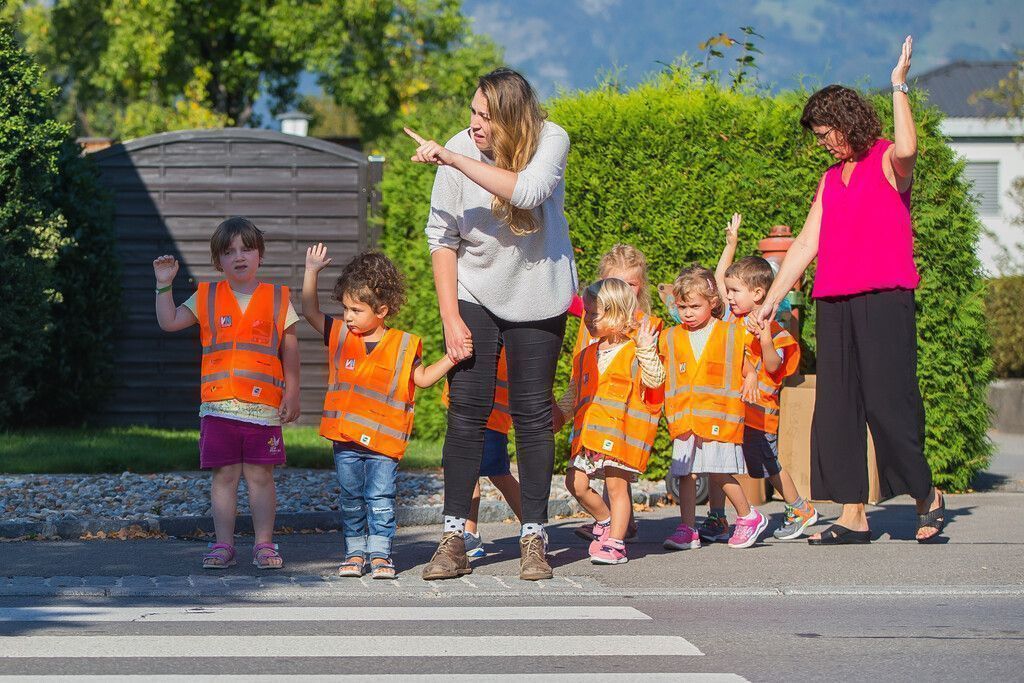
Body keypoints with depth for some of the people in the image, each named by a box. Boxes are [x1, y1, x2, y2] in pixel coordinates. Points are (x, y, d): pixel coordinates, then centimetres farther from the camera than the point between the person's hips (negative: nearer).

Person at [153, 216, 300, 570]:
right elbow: (169, 322, 6)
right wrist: (164, 285, -3)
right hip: (218, 405, 1)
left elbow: (289, 349, 8)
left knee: (260, 475, 1)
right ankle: (223, 545, 9)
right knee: (224, 475, 4)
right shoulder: (207, 297, 9)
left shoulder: (277, 299, 6)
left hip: (263, 405, -1)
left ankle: (264, 544, 8)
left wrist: (291, 393, 3)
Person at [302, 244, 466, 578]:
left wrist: (451, 357, -2)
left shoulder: (403, 345, -1)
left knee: (380, 499, -4)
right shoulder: (340, 335, 6)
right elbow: (310, 311, 11)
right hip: (346, 440, 3)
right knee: (351, 499, 8)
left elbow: (423, 378, 10)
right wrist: (312, 271, 6)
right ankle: (355, 552, 16)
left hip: (383, 440, -3)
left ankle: (380, 554, 1)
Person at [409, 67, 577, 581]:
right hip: (475, 293, 1)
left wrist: (453, 159, -34)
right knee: (467, 412, -5)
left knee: (533, 413, 1)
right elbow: (442, 237, -7)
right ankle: (453, 538, -3)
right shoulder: (459, 151, -12)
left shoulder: (550, 141, -15)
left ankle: (533, 538, 6)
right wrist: (450, 317, -12)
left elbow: (528, 192, -35)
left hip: (537, 296, -1)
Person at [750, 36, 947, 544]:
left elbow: (907, 148, -24)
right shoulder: (830, 180, 20)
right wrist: (769, 303, 13)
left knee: (888, 401, -9)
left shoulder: (887, 162, 1)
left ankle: (926, 496, 8)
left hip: (884, 300, -7)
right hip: (834, 304, 7)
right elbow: (806, 244, 18)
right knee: (837, 406, 2)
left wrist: (899, 86, -14)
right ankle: (853, 517, 3)